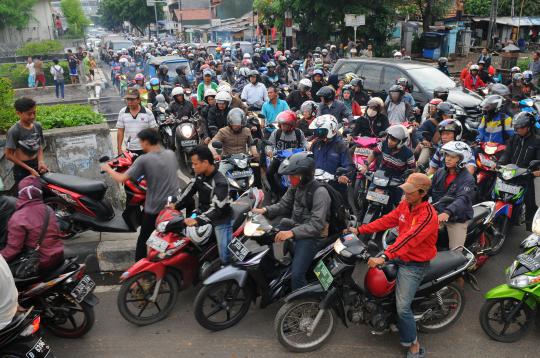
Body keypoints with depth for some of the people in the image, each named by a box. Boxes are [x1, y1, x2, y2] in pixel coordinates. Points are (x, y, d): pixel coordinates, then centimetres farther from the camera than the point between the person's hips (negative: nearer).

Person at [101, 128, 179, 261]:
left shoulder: (144, 160, -16)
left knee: (143, 240, 13)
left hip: (154, 209, -4)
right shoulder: (171, 154, -1)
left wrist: (108, 169, 4)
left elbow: (122, 178, -16)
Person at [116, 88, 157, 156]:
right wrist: (119, 149, 3)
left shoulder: (148, 113, -3)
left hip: (145, 150, -2)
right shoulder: (122, 112, 4)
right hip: (129, 150, 2)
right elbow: (120, 132, 7)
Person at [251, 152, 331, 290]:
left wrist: (292, 233, -36)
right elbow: (284, 204, 13)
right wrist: (265, 210, -6)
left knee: (296, 275, -22)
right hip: (294, 226, 9)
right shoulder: (295, 186, 4)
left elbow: (316, 224, -27)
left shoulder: (320, 192, -21)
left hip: (311, 236, -8)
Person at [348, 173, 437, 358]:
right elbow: (387, 220, 2)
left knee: (403, 307, -12)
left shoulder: (428, 215, -26)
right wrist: (359, 230, -4)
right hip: (400, 255, 8)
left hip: (414, 264, -8)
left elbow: (409, 238, -36)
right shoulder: (405, 205, -1)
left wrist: (384, 257, -44)